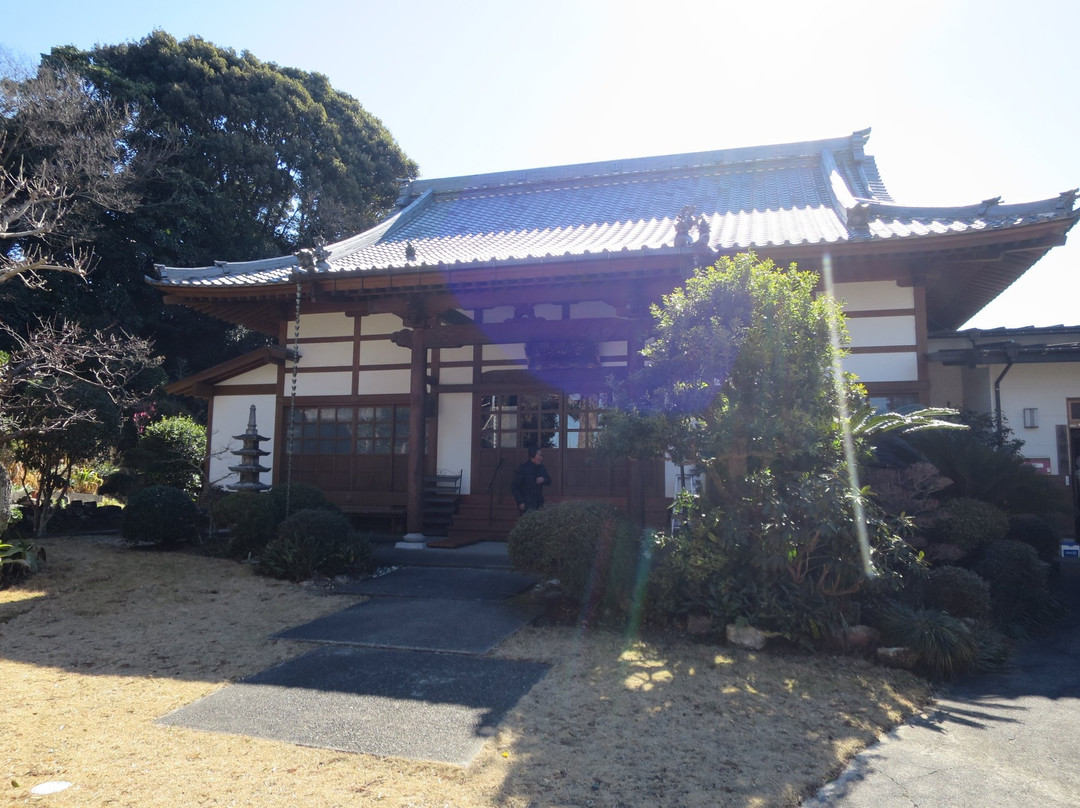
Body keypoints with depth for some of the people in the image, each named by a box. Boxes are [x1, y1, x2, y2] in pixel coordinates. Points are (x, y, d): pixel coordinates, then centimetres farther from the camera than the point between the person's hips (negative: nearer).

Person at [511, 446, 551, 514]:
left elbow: (549, 481, 17)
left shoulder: (541, 468, 10)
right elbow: (514, 487, -9)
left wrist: (543, 480, -7)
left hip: (539, 503, 6)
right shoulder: (523, 468, -9)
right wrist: (520, 502, -15)